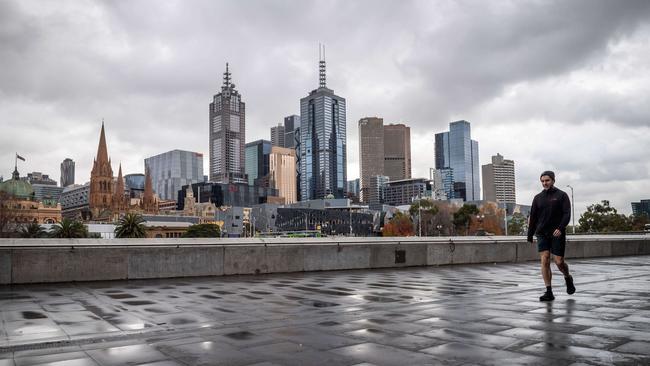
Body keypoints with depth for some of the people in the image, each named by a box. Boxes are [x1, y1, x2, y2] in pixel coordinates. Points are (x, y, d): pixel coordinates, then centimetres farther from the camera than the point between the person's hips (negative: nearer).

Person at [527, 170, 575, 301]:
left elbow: (567, 214, -8)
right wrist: (530, 236, 10)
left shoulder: (562, 196, 1)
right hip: (542, 234, 3)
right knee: (544, 262, -7)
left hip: (557, 234, -3)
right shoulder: (538, 198, 11)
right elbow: (533, 218, 13)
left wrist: (560, 228, -24)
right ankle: (549, 292, -3)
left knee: (559, 262, -1)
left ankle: (568, 278, 32)